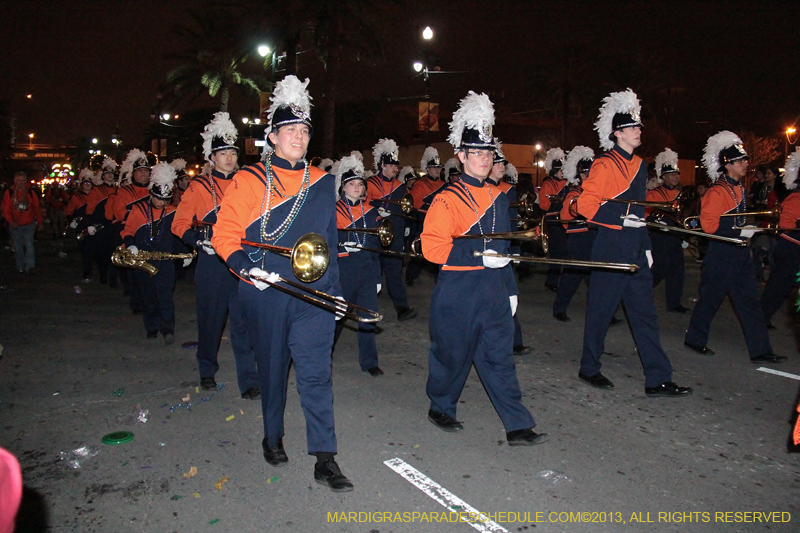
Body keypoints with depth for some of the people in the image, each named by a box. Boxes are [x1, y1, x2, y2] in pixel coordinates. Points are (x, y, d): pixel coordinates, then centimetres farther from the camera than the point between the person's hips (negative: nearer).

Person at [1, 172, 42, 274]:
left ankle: (29, 266, -11)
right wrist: (11, 221, -15)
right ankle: (20, 267, 19)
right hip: (15, 226, 1)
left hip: (29, 224, -1)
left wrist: (40, 222, 3)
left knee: (29, 245, -10)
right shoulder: (9, 193, 0)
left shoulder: (31, 192, 1)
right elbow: (6, 209, -2)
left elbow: (37, 208, 4)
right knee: (18, 247, 9)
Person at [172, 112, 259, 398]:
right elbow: (179, 224, 1)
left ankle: (249, 381, 0)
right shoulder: (199, 186, 3)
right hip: (212, 262, -1)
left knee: (244, 321, -3)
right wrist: (199, 239, -16)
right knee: (211, 319, 10)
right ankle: (207, 371, 32)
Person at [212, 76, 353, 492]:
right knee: (272, 369, 13)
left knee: (316, 372, -3)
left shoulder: (322, 182, 9)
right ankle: (273, 438, 36)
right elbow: (225, 234, -2)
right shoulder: (248, 181, -1)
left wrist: (334, 289, 12)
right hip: (265, 293, -1)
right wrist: (247, 268, -19)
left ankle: (325, 460, 4)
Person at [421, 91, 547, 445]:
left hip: (494, 293, 5)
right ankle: (441, 409, 31)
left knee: (501, 358, 5)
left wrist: (510, 289, 18)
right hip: (458, 293, -5)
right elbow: (432, 246, -16)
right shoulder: (447, 199, -8)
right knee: (452, 355, 9)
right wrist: (477, 254, -23)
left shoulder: (498, 198, 13)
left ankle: (518, 427, 9)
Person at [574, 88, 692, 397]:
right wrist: (621, 218, -22)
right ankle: (589, 369, 20)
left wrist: (646, 245, 18)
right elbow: (585, 204, -16)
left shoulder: (639, 165, 16)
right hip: (611, 249, -8)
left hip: (635, 250, 8)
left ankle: (658, 380, 13)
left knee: (645, 313, 8)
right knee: (601, 310, 3)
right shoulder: (604, 165, -9)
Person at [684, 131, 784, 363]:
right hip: (722, 255, -9)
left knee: (750, 301, 8)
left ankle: (760, 350, 13)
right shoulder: (717, 191, -15)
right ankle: (695, 340, 20)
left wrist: (749, 229, 13)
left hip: (741, 254, 9)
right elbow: (709, 224, -21)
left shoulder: (740, 188, 14)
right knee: (711, 298, 3)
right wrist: (740, 232, -18)